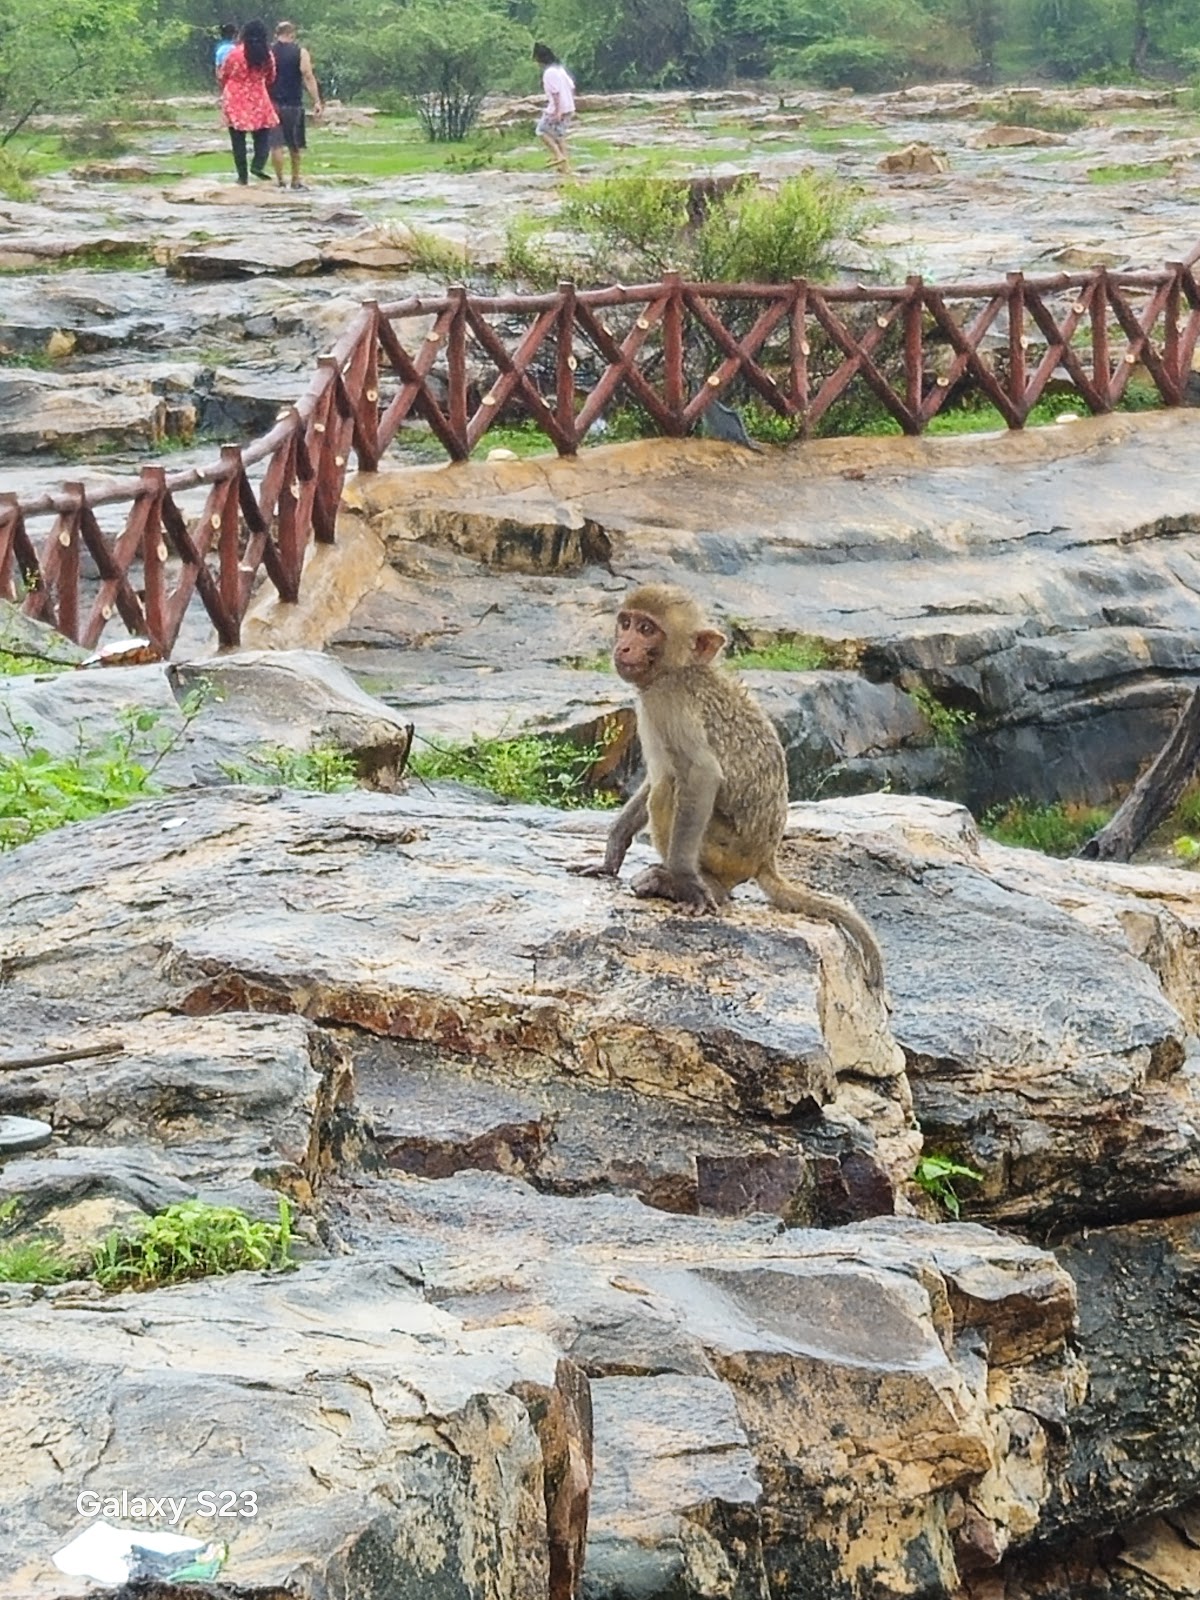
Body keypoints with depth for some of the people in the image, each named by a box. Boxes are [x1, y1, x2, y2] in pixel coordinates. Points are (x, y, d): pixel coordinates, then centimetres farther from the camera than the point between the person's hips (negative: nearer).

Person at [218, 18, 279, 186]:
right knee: (263, 134, 12)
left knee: (238, 139, 6)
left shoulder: (235, 53, -11)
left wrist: (224, 90, 21)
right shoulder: (267, 56, -4)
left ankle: (242, 175, 5)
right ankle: (258, 164, -11)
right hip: (258, 99, 1)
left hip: (235, 100, -1)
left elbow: (222, 75, 0)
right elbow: (271, 78, 9)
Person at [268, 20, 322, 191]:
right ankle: (295, 180, 18)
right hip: (294, 105, -1)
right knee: (295, 146, 12)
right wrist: (317, 101, -11)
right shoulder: (300, 53, -2)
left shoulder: (267, 53, 3)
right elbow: (308, 77, -10)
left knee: (276, 145, 1)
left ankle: (280, 181, -3)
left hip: (272, 104, 1)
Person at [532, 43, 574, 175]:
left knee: (542, 131, 4)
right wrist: (571, 106, 20)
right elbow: (571, 87, 15)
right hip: (568, 109, 9)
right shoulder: (560, 69, 12)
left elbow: (555, 93, -23)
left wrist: (557, 112, -22)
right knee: (560, 135, 16)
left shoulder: (549, 72, -17)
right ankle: (566, 165, 15)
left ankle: (559, 156, -6)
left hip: (556, 110, -9)